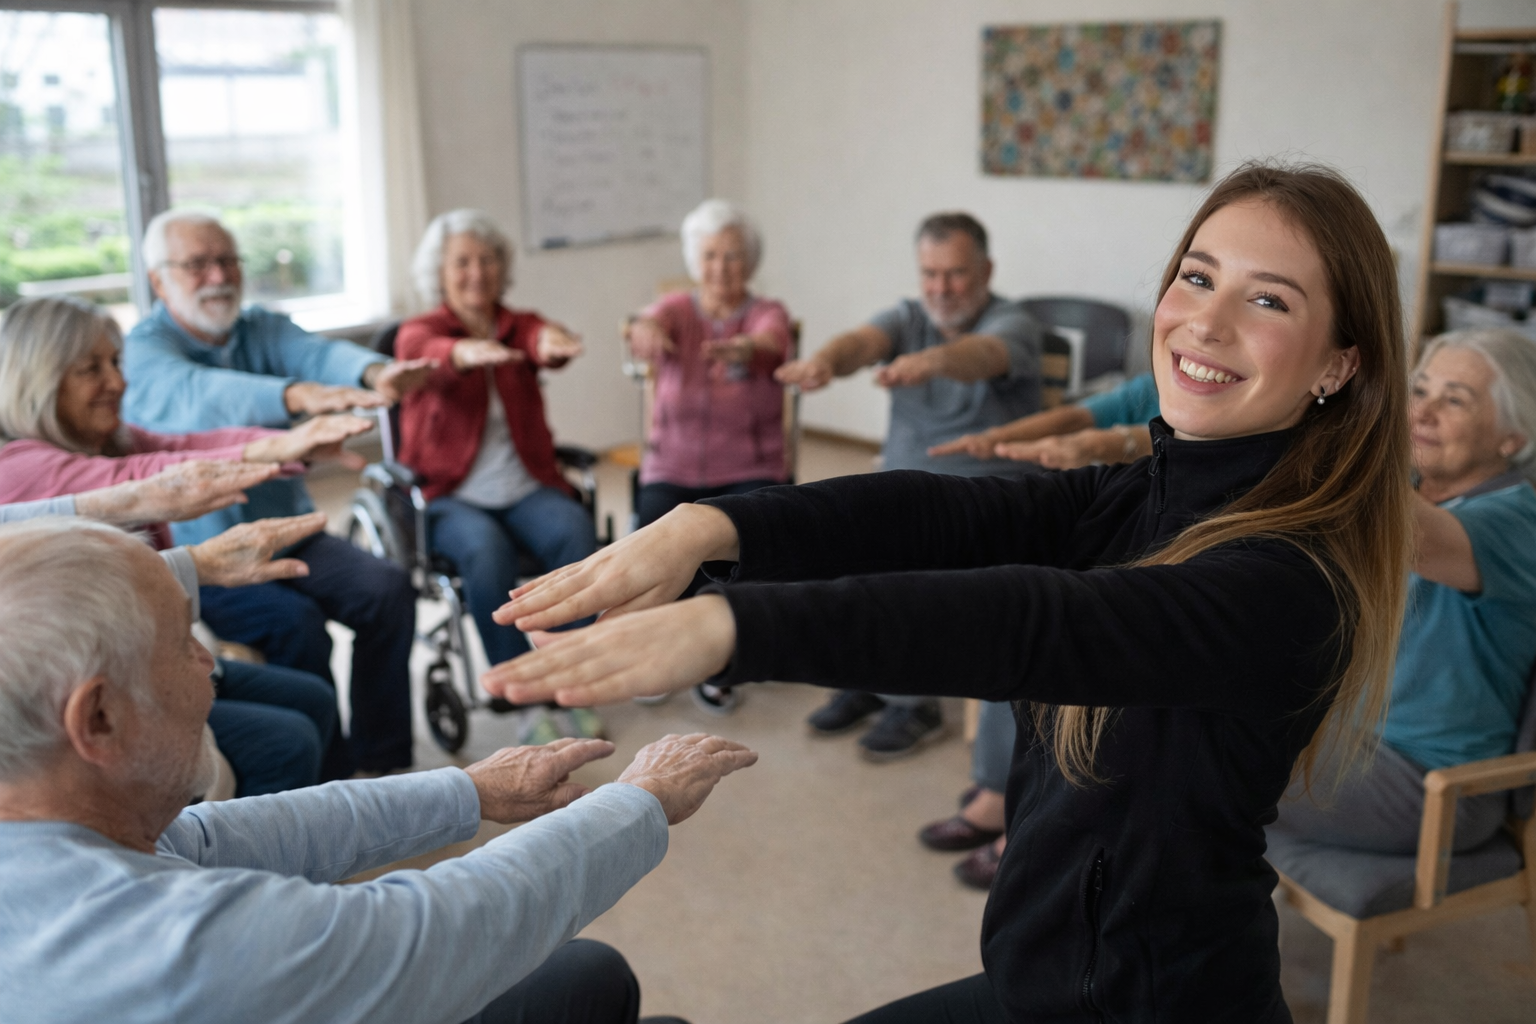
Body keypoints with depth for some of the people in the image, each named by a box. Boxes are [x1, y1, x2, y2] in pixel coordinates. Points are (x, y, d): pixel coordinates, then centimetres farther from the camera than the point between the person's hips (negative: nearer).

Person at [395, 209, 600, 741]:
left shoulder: (520, 325, 8)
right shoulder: (418, 333, 1)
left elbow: (545, 344, -18)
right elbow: (431, 356, -26)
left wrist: (552, 342, -45)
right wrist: (466, 353, -51)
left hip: (526, 488, 2)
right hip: (448, 497, -2)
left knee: (576, 532, -29)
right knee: (486, 549, -34)